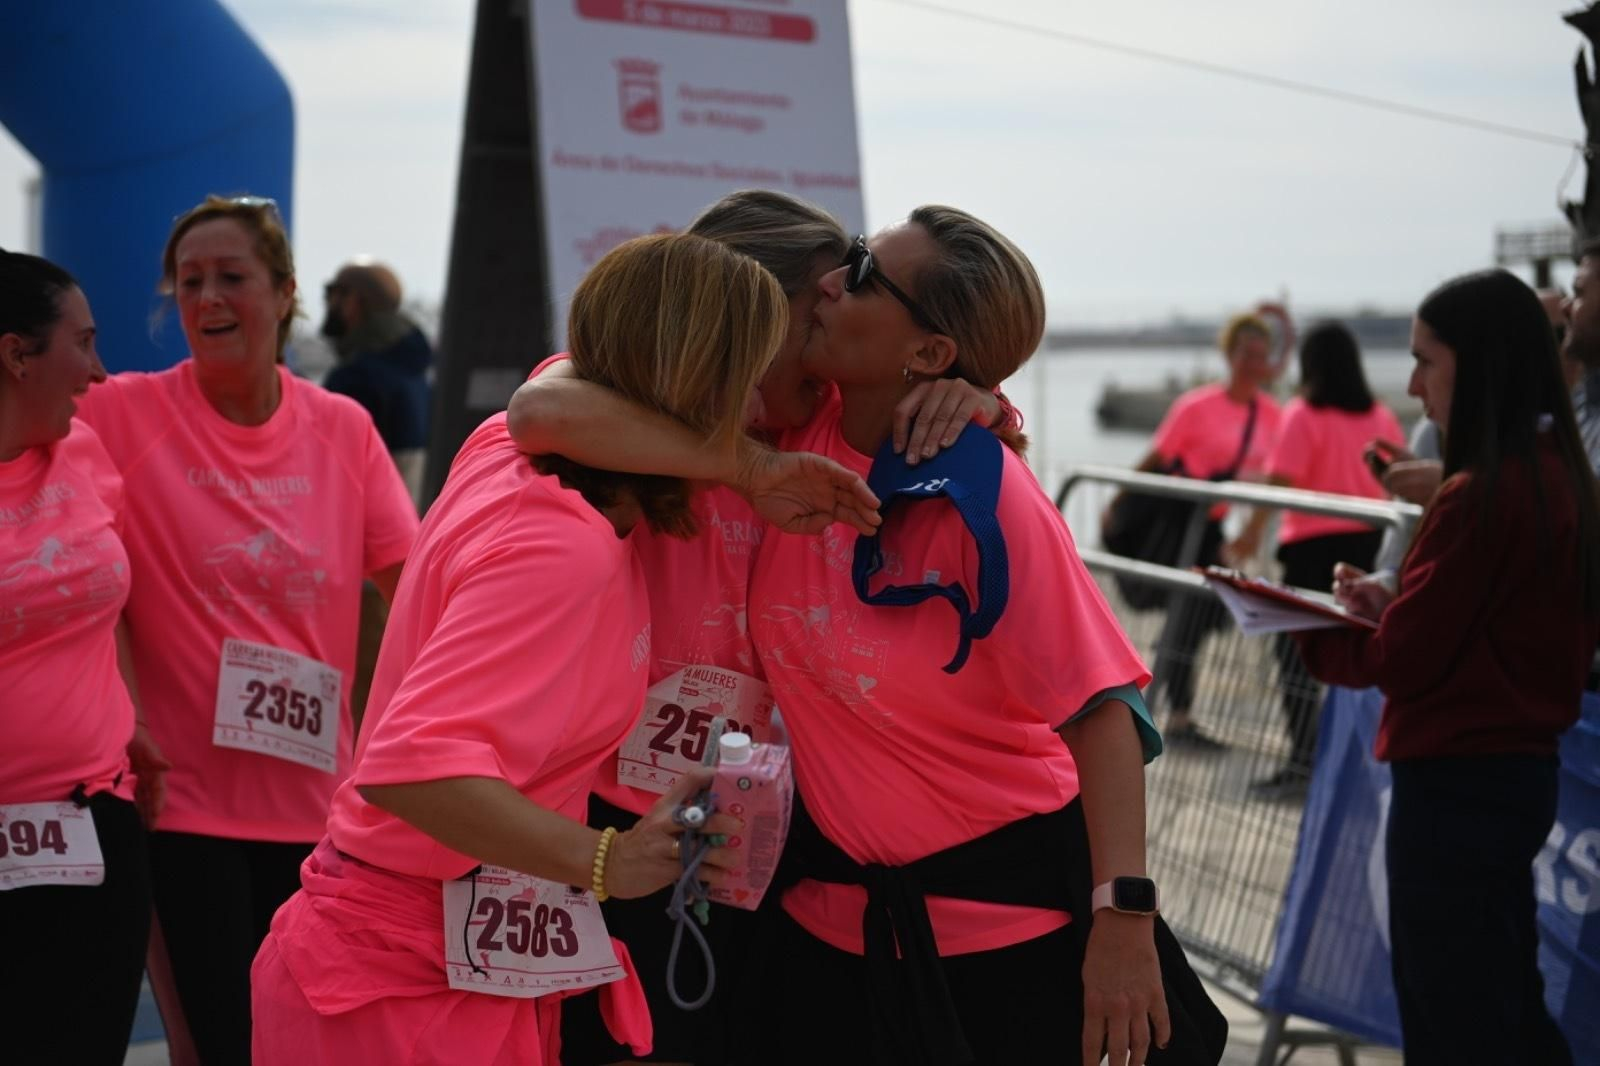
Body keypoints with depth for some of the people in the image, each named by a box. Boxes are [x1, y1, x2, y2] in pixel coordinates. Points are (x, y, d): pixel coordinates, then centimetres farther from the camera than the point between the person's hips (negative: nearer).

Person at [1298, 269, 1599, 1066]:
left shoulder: (1478, 497, -20)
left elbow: (1402, 661, -17)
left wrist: (1312, 635, -1)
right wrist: (1393, 607, 5)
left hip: (1455, 787, -9)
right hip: (1522, 768, 9)